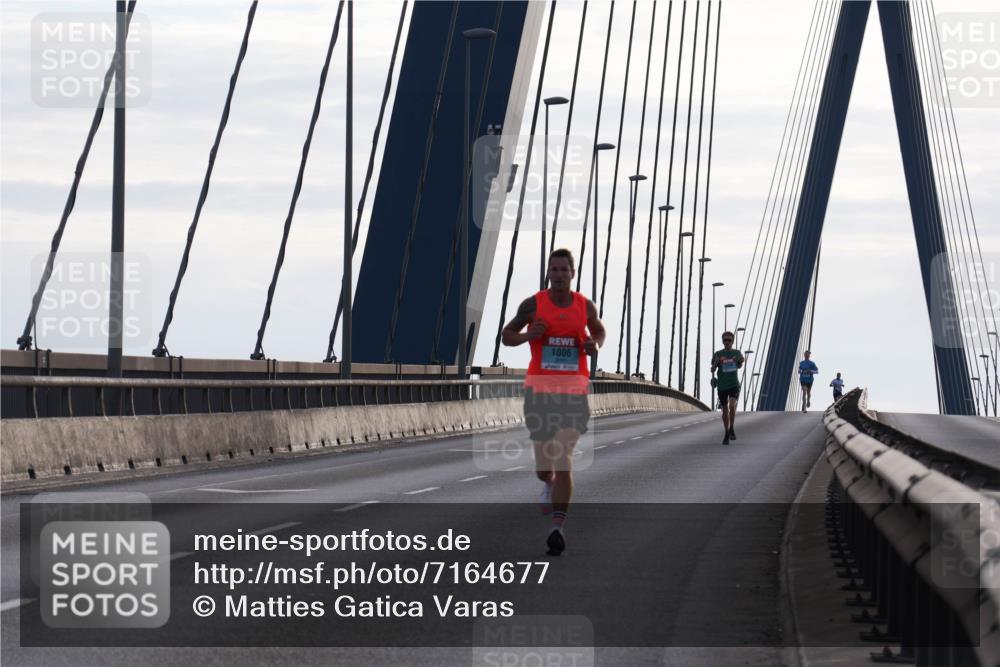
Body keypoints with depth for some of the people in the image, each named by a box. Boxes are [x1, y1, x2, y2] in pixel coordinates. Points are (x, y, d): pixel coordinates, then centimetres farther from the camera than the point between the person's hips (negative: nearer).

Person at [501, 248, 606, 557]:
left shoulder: (585, 306, 4)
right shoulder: (532, 305, -1)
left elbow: (599, 330, 24)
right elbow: (507, 336, 9)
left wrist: (595, 344, 0)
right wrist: (529, 335, -13)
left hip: (573, 392, 0)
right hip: (539, 390, 0)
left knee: (563, 462, -14)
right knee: (544, 468, 7)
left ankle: (557, 528, -15)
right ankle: (549, 485, 46)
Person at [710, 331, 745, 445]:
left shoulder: (737, 353, 3)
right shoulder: (718, 354, -3)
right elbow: (712, 370, -4)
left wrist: (740, 362, -2)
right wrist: (716, 363, -25)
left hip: (734, 385, 0)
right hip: (722, 386, 0)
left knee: (732, 406, -22)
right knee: (725, 410, 9)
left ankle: (732, 428, -1)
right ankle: (727, 434, 25)